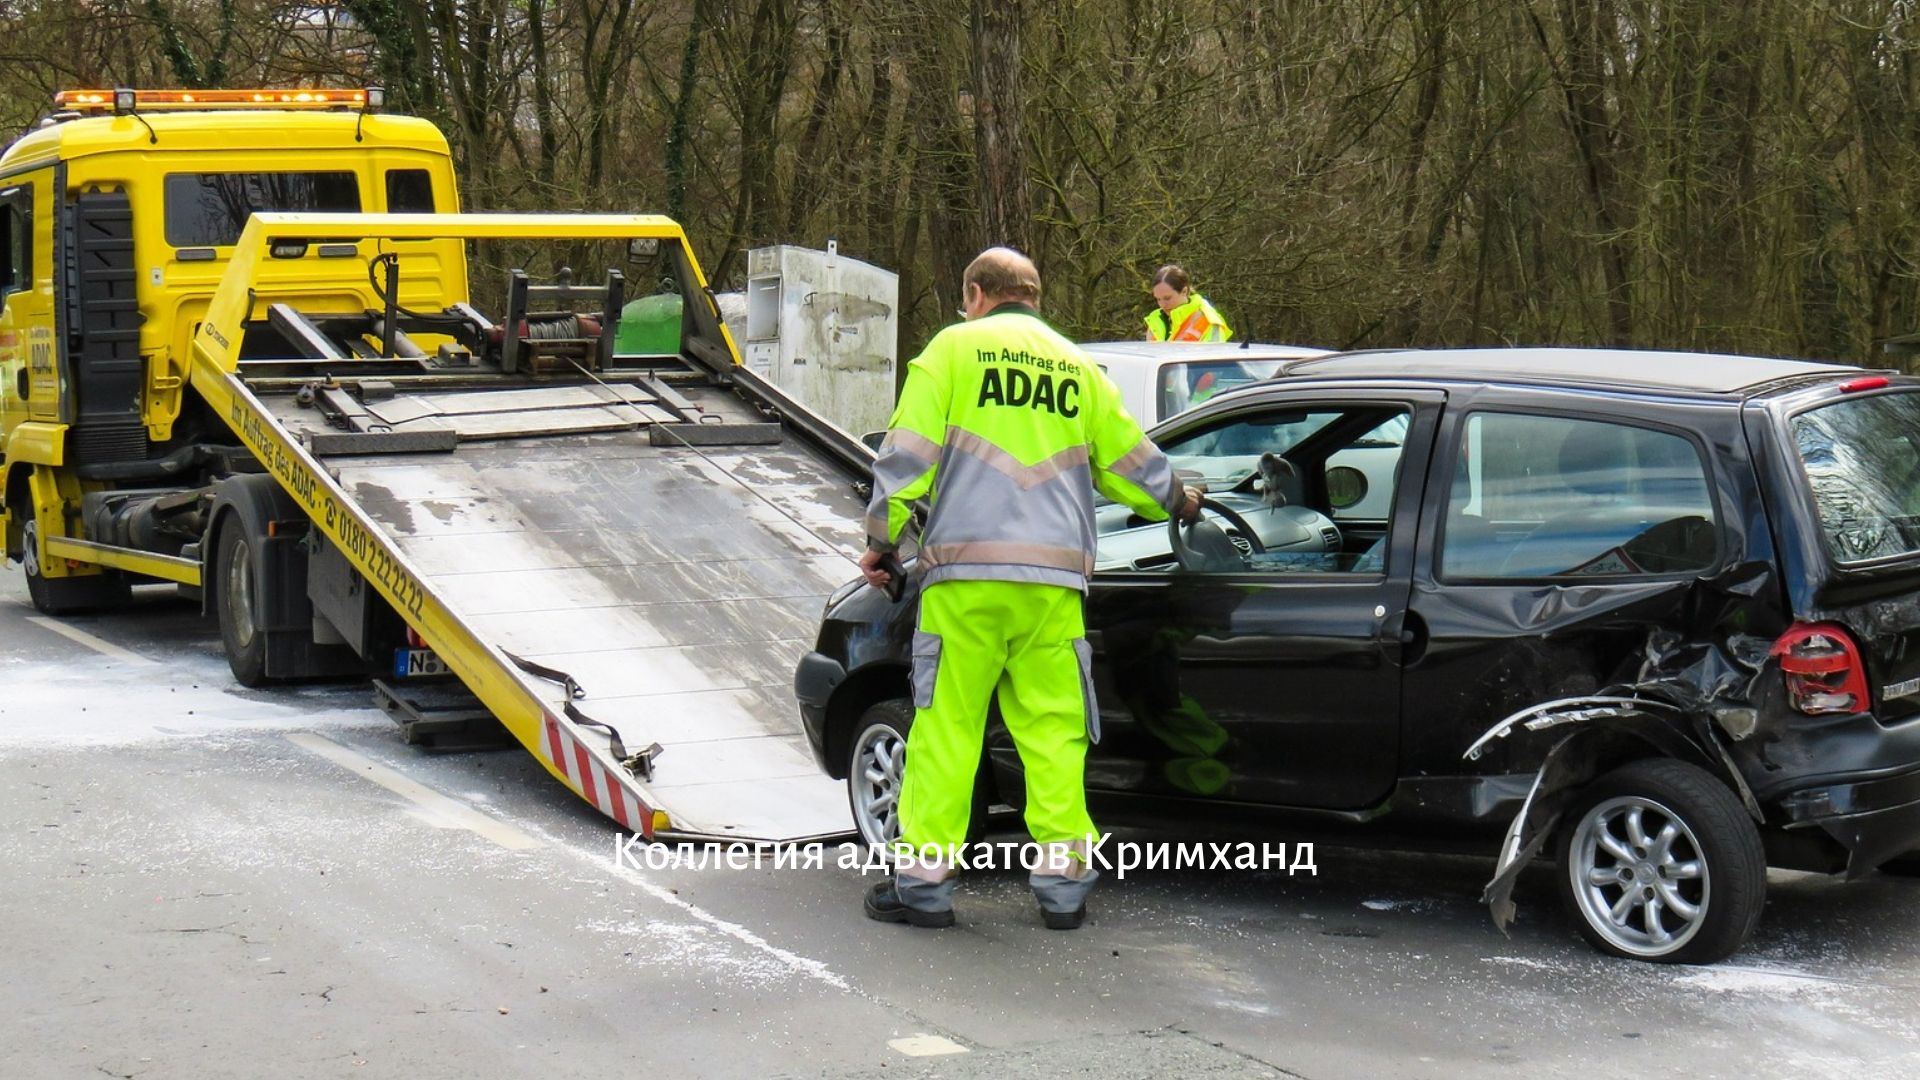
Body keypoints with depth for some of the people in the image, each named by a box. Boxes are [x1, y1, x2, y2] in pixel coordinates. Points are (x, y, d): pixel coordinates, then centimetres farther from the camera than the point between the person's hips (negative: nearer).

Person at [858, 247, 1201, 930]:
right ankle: (1063, 881, 7)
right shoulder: (1078, 367, 17)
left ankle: (924, 878, 3)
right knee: (1053, 729, 7)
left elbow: (908, 455, -1)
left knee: (946, 723, 1)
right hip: (1055, 578, 3)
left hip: (966, 572, -3)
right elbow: (1130, 462, 24)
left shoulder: (954, 348, 6)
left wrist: (882, 541, 9)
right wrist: (1178, 501, 43)